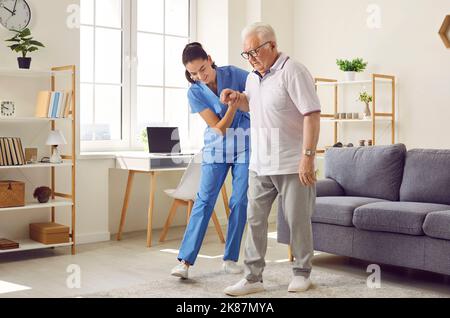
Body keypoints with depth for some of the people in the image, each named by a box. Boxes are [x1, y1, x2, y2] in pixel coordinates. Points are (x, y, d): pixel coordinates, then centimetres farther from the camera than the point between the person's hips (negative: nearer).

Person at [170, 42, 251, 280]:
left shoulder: (234, 74, -9)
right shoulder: (194, 93, -9)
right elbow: (219, 128, -13)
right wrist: (233, 105, -27)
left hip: (245, 146, 0)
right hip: (216, 148, 0)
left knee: (239, 202, 0)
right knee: (204, 200, -8)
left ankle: (230, 259, 11)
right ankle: (185, 260, -7)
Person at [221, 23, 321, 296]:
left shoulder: (292, 71, -12)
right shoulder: (253, 77, 12)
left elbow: (312, 115, -18)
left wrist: (308, 156, -23)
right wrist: (237, 99, 9)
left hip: (291, 164, -7)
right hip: (260, 165, 7)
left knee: (298, 220, 5)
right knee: (255, 219, 6)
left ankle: (302, 273, 23)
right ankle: (253, 278, 14)